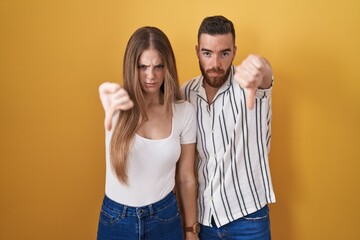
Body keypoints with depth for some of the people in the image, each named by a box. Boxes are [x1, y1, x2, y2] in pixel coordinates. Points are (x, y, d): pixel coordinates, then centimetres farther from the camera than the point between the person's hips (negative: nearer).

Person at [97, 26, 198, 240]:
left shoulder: (184, 111, -8)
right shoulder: (120, 105, -12)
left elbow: (186, 178, -1)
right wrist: (111, 112, -59)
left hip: (165, 218, 1)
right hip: (116, 220, 0)